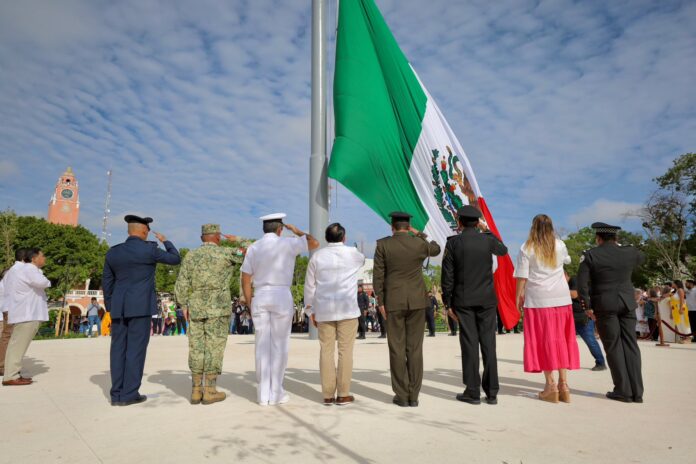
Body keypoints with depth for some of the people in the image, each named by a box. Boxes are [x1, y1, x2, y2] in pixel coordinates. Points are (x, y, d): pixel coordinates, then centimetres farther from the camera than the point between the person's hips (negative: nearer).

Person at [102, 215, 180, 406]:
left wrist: (110, 307, 20)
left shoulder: (113, 252, 7)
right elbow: (175, 259, 4)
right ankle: (129, 394, 0)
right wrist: (165, 241, 18)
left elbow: (107, 282, 12)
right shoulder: (149, 249, -8)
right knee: (136, 349, -1)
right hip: (140, 306, -5)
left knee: (118, 349, 8)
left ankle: (117, 394, 11)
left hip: (118, 307, 5)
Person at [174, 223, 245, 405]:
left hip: (195, 309, 4)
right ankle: (210, 391, 2)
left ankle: (196, 391, 12)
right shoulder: (226, 253, -5)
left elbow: (181, 284, 3)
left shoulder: (190, 256, 7)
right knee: (214, 348, -1)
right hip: (218, 308, -4)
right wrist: (237, 241, 14)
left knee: (197, 348, 7)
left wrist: (183, 306, 9)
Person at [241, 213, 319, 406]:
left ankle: (263, 394, 9)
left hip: (260, 299, 4)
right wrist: (296, 230, 20)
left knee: (263, 346, 7)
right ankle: (275, 393, 7)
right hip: (282, 298, -3)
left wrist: (250, 306, 14)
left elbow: (245, 280, 7)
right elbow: (314, 244, 8)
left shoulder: (253, 248, 7)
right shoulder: (288, 243, -4)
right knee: (279, 346, 3)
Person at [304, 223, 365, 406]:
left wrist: (310, 311, 13)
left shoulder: (317, 256, 4)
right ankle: (343, 394, 5)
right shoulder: (353, 254, 1)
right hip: (347, 309, -2)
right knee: (345, 351, 2)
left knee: (326, 351, 6)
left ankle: (328, 395, 9)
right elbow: (363, 259, 26)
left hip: (324, 310, 2)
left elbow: (309, 286, 5)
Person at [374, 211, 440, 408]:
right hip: (417, 301, 2)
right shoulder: (420, 243, -2)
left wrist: (380, 302, 0)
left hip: (394, 302, -1)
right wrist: (418, 233, 25)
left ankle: (402, 395, 6)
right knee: (415, 348, 5)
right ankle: (413, 396, 8)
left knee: (397, 349, 4)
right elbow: (436, 249, 22)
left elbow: (378, 275, -6)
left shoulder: (383, 244, -5)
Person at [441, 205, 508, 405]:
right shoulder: (487, 240, -1)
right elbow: (503, 250, 23)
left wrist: (447, 303, 2)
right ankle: (491, 392, 12)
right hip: (487, 299, 2)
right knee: (488, 344, 6)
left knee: (469, 344, 2)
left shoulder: (453, 243, -5)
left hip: (464, 301, -2)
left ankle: (472, 392, 7)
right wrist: (487, 230, 23)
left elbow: (447, 275, -5)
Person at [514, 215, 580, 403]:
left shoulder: (526, 249, -6)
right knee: (562, 339, 10)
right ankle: (563, 383, 11)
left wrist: (519, 298, 1)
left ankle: (551, 385, 4)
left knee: (542, 340, 3)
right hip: (562, 299, 3)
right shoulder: (560, 245, 5)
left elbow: (522, 277, -9)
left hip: (537, 300, -3)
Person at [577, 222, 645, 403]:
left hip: (604, 306, -3)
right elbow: (642, 258, 28)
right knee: (630, 345, 8)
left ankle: (624, 391, 6)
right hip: (627, 304, 4)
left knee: (613, 346, 3)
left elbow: (582, 283, -12)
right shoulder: (629, 253, 3)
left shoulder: (590, 255, -7)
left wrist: (587, 306, -5)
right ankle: (637, 392, 11)